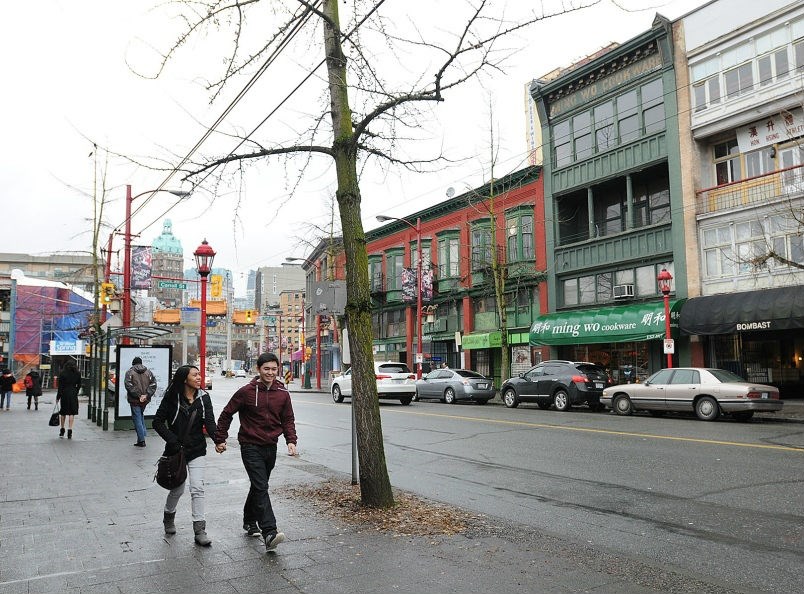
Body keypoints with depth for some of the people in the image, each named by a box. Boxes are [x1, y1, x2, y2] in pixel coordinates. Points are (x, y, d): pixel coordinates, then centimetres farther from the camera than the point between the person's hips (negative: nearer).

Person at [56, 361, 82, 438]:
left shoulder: (62, 373, -5)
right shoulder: (77, 374, 1)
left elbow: (60, 386, -5)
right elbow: (79, 385, 6)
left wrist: (58, 397, -1)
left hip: (64, 394, 0)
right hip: (73, 394, 1)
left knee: (63, 412, 13)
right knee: (72, 413, 1)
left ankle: (62, 431, 23)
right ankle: (69, 431, -7)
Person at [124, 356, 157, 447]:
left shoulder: (130, 372, -3)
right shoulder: (148, 372, 7)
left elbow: (128, 385, -16)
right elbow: (153, 384, -2)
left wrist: (138, 395, -16)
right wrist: (146, 395, -8)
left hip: (135, 400, -4)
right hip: (145, 400, 4)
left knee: (137, 419, 0)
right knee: (141, 416, 24)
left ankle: (141, 440, -2)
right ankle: (142, 434, 19)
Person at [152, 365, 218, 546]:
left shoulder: (203, 398, -3)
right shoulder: (172, 398, -8)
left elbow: (209, 422, -12)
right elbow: (158, 422, -5)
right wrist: (172, 440, -15)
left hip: (197, 451, 1)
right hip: (176, 450, -1)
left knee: (197, 488, -7)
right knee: (178, 488, 11)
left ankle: (199, 530, -1)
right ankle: (168, 517, 41)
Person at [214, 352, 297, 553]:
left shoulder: (283, 393, 2)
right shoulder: (247, 391, -9)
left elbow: (288, 419, 9)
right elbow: (226, 414, 0)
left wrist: (291, 440, -5)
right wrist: (220, 439, 1)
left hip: (270, 447, 5)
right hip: (251, 446, -5)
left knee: (258, 486, 18)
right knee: (261, 488, -15)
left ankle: (249, 521, 38)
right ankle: (269, 533, -20)